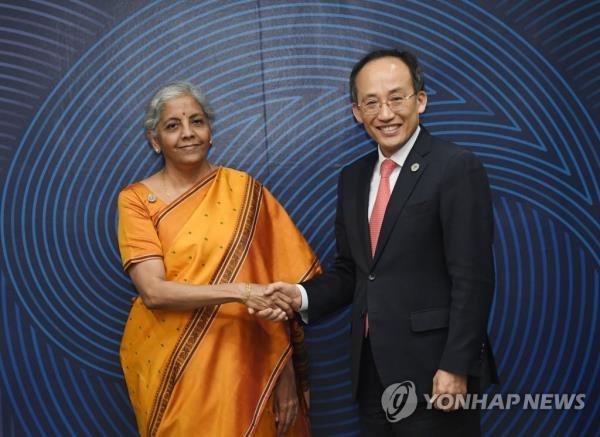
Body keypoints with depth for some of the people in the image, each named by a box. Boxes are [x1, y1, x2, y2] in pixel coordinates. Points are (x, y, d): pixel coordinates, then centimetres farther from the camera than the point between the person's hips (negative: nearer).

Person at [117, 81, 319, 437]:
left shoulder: (244, 190, 0)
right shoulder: (137, 200, -3)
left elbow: (278, 279, -1)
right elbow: (153, 290, -13)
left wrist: (286, 371, -8)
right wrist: (239, 292, -24)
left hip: (241, 366, 1)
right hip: (169, 369, -1)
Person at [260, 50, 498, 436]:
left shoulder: (457, 168, -10)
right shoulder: (353, 178, 11)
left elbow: (472, 278, -14)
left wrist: (456, 367, -17)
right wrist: (303, 296, -3)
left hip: (432, 372, -6)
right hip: (371, 372, 6)